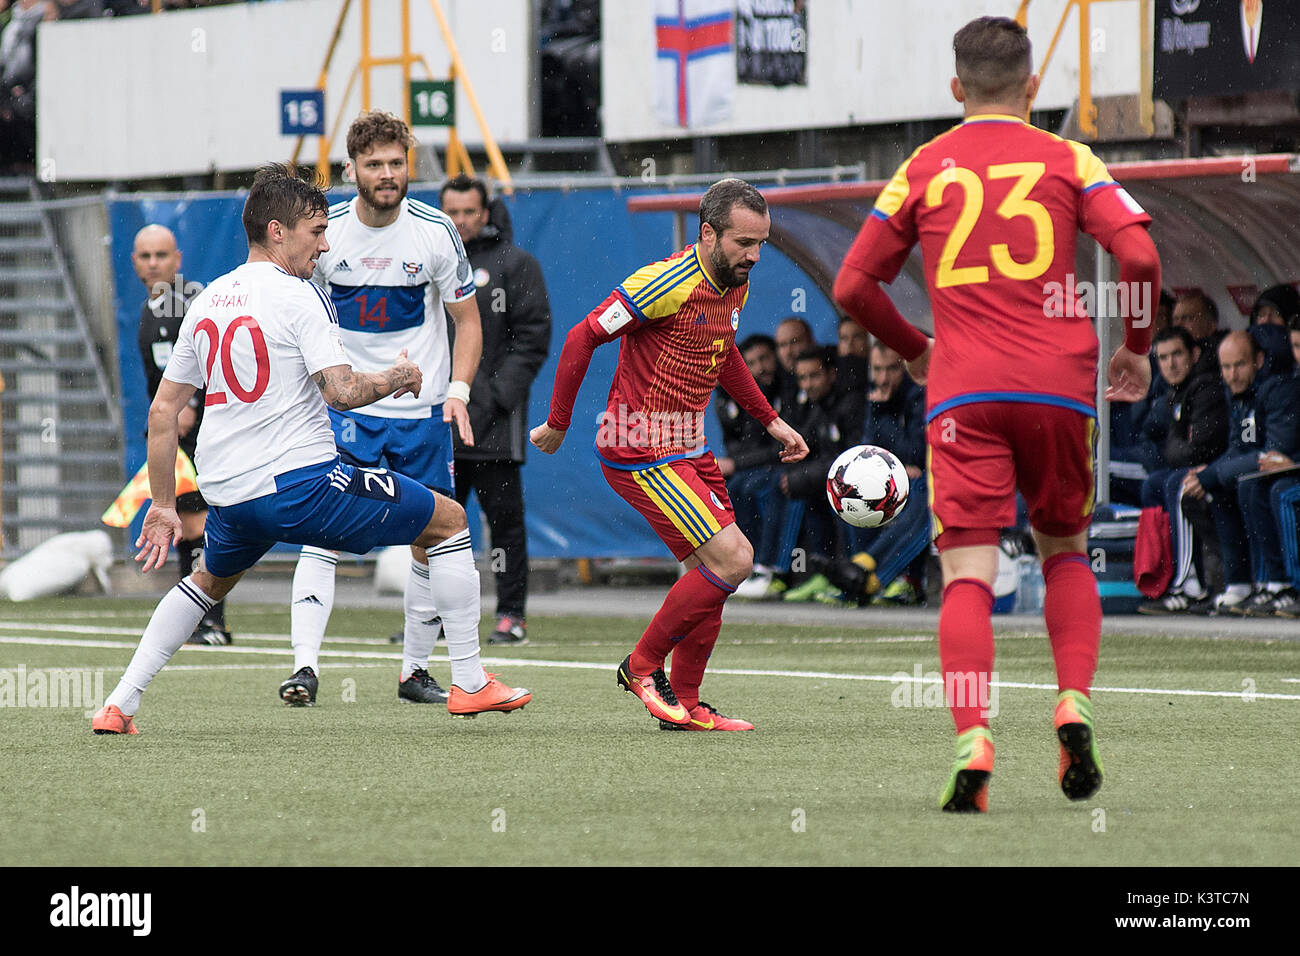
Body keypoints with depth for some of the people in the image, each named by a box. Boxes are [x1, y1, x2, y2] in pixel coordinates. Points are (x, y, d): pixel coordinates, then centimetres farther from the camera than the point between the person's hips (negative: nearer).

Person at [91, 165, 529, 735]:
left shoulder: (206, 301, 13)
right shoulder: (299, 297, -8)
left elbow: (162, 412, 16)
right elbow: (340, 390, -20)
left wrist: (163, 506, 21)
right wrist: (397, 379, 0)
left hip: (226, 495, 7)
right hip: (300, 481, -7)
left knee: (212, 579, 37)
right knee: (450, 519, 6)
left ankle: (119, 706, 25)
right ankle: (468, 683, 4)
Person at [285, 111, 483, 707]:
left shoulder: (436, 232, -6)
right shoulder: (325, 231, -5)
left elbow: (467, 320, 4)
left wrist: (458, 390, -8)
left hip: (422, 412, 1)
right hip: (343, 407, -1)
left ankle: (415, 671, 20)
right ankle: (304, 664, -20)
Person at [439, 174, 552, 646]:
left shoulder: (514, 265, 0)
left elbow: (533, 334, -5)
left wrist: (503, 392, -13)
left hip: (493, 419, -5)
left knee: (503, 517, -3)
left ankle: (512, 615, 1)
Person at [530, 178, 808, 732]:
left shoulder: (736, 286, 6)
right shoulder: (667, 284, -21)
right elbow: (583, 338, -17)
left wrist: (771, 421, 21)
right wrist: (557, 425, -11)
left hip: (688, 449, 9)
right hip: (643, 453, -9)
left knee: (710, 570, 10)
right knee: (732, 560, -14)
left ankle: (685, 705, 18)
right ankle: (643, 665, 1)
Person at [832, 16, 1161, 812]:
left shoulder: (924, 169, 10)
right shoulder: (1067, 161, 6)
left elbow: (854, 287, 11)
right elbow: (1140, 257, -7)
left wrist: (915, 352, 26)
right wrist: (1136, 350, 9)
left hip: (963, 393, 0)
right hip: (1060, 384, 0)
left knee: (968, 575, -4)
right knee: (1065, 551, 19)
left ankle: (972, 742, -22)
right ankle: (1074, 708, 0)